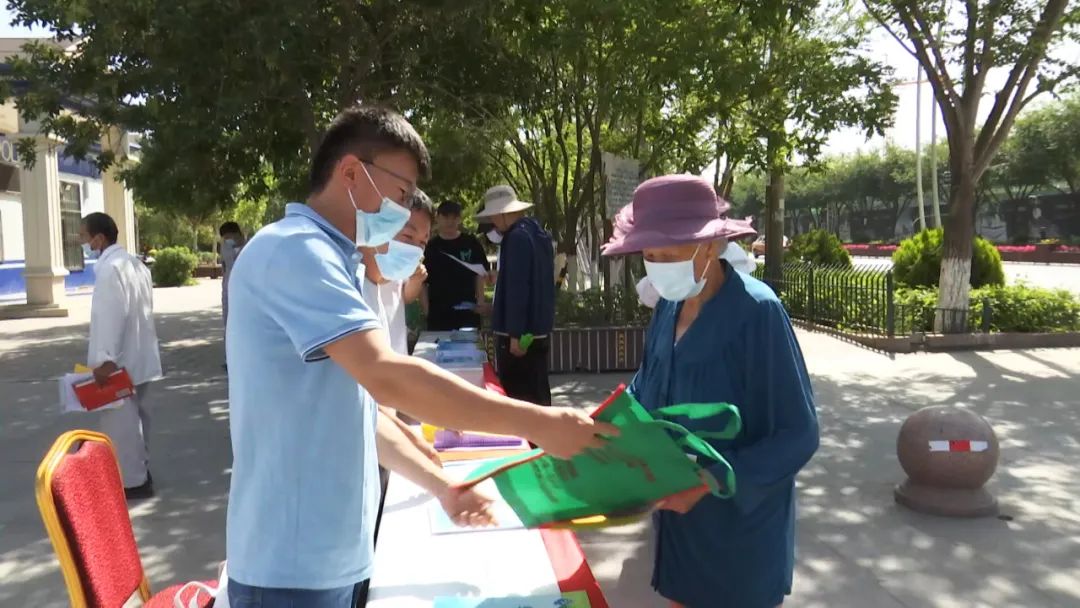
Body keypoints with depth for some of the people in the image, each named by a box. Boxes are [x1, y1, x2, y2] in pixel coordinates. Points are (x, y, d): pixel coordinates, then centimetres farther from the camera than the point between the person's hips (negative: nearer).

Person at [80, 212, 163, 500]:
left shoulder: (109, 268, -17)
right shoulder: (134, 263, 13)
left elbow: (112, 315, -24)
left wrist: (106, 358, -25)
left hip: (120, 360, -10)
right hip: (137, 355, 10)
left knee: (120, 421, -2)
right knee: (134, 415, 18)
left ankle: (132, 481, 5)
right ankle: (140, 471, 28)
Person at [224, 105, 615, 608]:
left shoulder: (328, 261, 14)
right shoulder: (294, 250, -18)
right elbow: (387, 378, -30)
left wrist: (440, 486, 9)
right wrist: (540, 425, -26)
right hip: (294, 565, -9)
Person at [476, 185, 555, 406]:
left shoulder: (517, 237, -16)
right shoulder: (537, 232, 13)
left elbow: (517, 288, -21)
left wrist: (515, 333, -21)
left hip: (521, 331, -10)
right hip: (537, 328, 10)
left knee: (518, 395, -4)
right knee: (536, 392, 14)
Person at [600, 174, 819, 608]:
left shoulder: (756, 311, -20)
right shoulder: (670, 306, 0)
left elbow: (797, 436, -19)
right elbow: (647, 390, 11)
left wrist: (713, 479, -27)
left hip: (740, 526, -6)